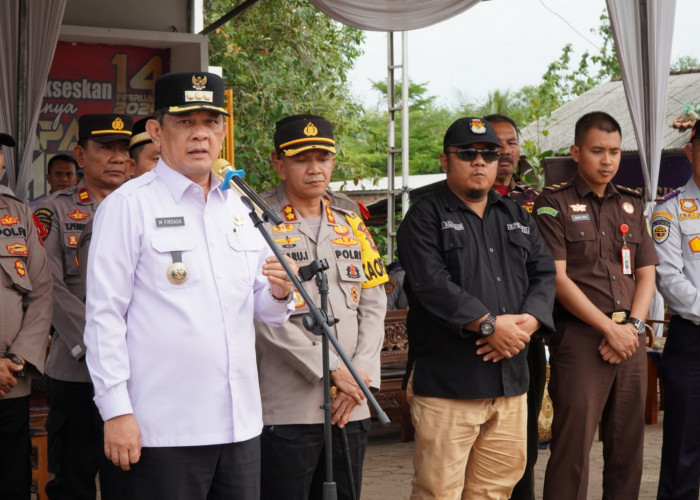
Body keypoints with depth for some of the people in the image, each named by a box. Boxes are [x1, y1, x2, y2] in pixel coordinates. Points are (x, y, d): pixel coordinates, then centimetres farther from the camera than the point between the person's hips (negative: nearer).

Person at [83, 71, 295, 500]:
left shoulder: (242, 206, 13)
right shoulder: (128, 205, -5)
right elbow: (104, 315, -8)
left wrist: (280, 292, -4)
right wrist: (117, 411, -13)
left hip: (242, 423, 6)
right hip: (165, 429, -5)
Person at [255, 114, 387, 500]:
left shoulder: (349, 218, 13)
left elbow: (373, 303, 11)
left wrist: (360, 375, -2)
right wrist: (332, 369, -13)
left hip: (350, 408, 6)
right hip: (286, 410, -5)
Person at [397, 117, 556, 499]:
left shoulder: (517, 218, 19)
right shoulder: (424, 219, -1)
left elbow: (544, 273, 11)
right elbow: (431, 284, -14)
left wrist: (528, 321, -8)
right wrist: (490, 325, -18)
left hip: (510, 378, 6)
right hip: (446, 380, -6)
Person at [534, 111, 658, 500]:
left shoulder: (632, 204, 15)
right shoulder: (554, 204, -1)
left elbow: (646, 273, 13)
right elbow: (557, 278, -9)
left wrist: (633, 325, -5)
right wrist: (610, 328, -12)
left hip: (630, 337, 5)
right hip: (579, 338, -5)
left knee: (627, 447, 9)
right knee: (573, 447, -5)